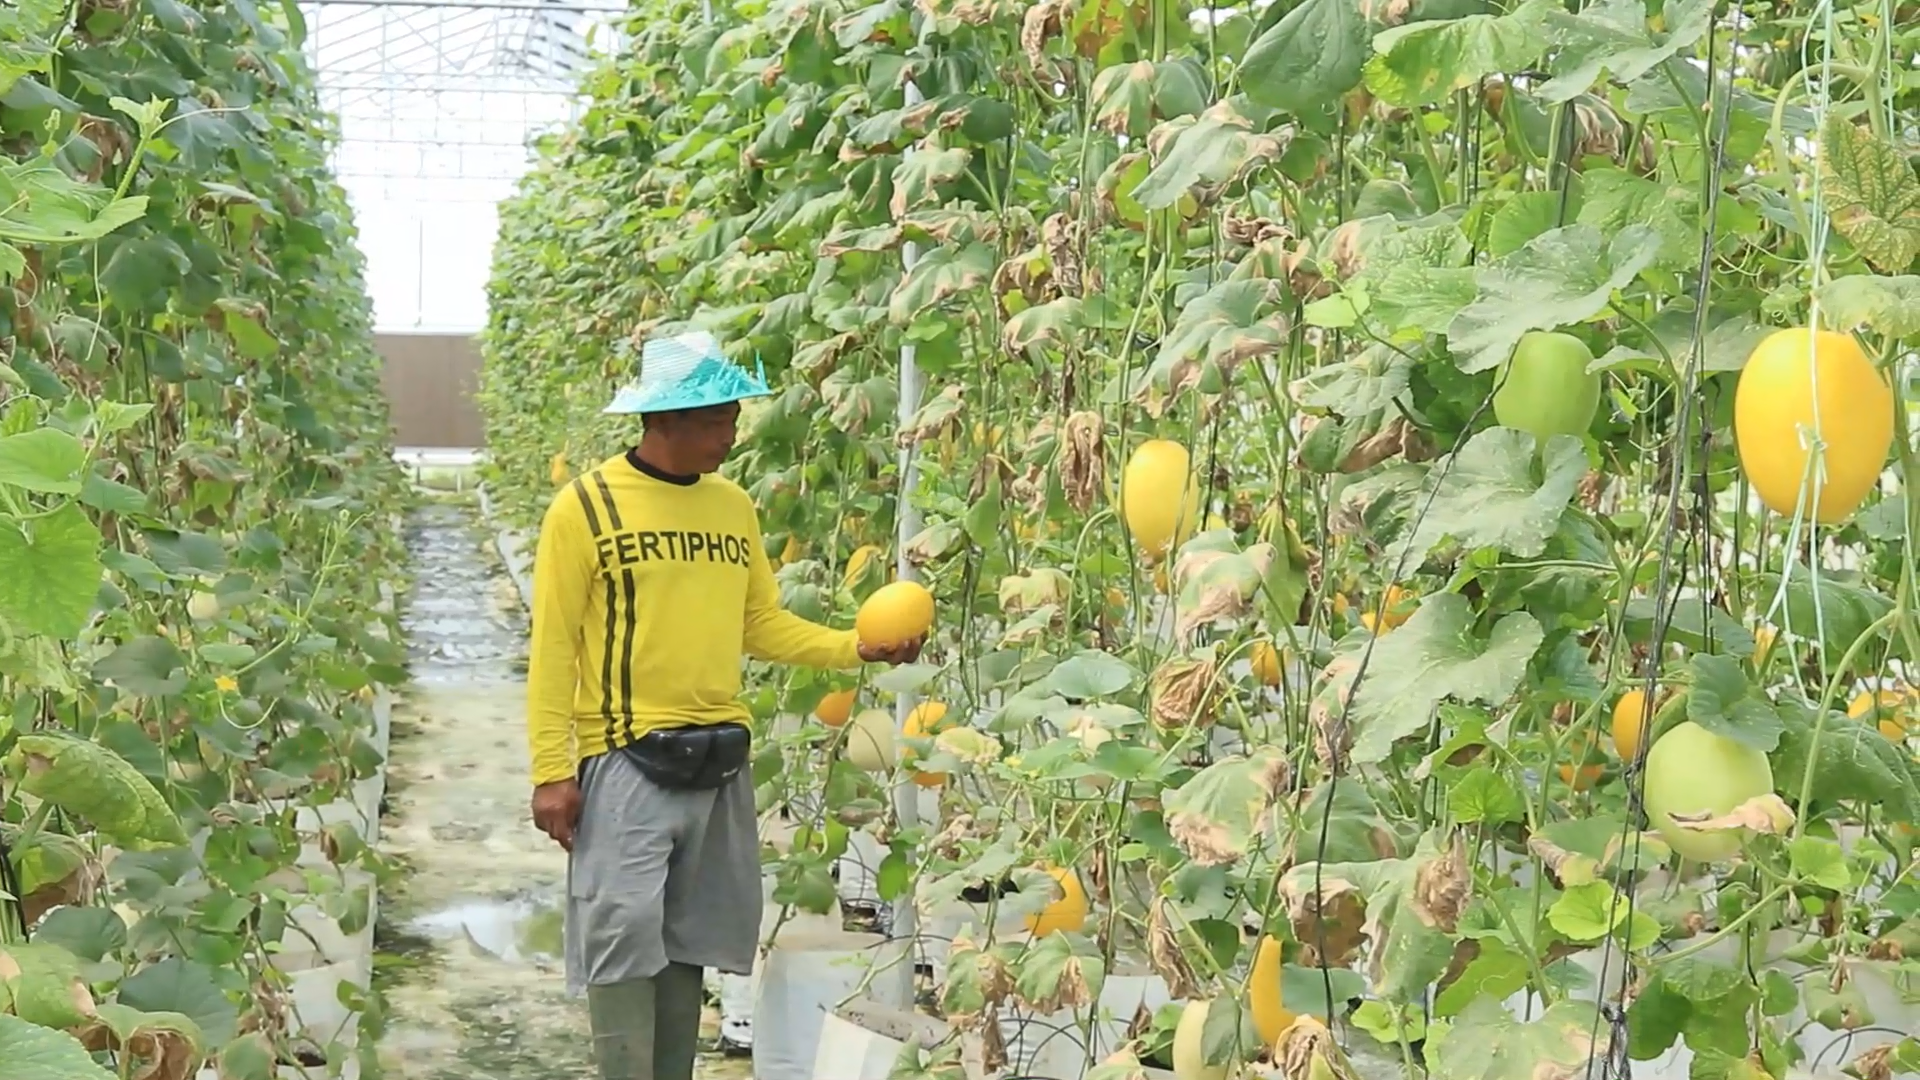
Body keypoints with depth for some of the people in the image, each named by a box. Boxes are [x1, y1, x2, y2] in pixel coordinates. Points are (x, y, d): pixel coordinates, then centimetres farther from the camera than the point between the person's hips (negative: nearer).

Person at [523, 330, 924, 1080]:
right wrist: (551, 770, -13)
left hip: (720, 760, 6)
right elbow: (553, 648, -8)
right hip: (628, 762, -5)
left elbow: (763, 625, 13)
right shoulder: (586, 508, -7)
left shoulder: (734, 506, 10)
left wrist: (854, 649, -1)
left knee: (689, 943, 11)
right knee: (624, 945, -8)